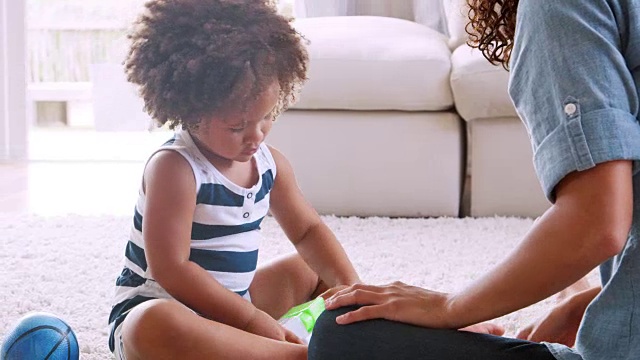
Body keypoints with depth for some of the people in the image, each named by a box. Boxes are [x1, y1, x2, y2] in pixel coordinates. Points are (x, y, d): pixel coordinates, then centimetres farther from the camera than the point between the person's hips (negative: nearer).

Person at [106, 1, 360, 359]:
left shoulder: (270, 162, 1)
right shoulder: (174, 168, -22)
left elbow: (309, 230, 9)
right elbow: (171, 269, -26)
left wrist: (351, 288, -9)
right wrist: (251, 318, -26)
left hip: (233, 302, 9)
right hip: (157, 305, -8)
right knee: (154, 328, -42)